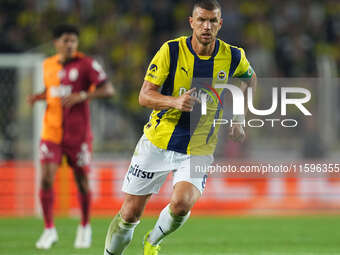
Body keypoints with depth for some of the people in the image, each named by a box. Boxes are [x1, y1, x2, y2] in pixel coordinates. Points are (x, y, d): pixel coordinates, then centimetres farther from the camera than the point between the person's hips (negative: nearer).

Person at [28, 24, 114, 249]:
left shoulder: (85, 64, -7)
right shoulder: (48, 65, 8)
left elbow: (108, 90, -11)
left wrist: (82, 96, -23)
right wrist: (39, 96, 3)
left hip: (78, 134, -3)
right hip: (51, 133, 3)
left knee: (82, 180, 5)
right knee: (46, 178, -9)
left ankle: (85, 227, 26)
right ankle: (49, 230, 2)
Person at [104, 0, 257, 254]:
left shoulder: (233, 57, -4)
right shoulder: (171, 50, -10)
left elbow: (250, 79, 20)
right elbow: (145, 95, -11)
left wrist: (239, 118, 12)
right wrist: (175, 101, -30)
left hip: (198, 150, 0)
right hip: (157, 142, 0)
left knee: (181, 204, -25)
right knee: (130, 213, 1)